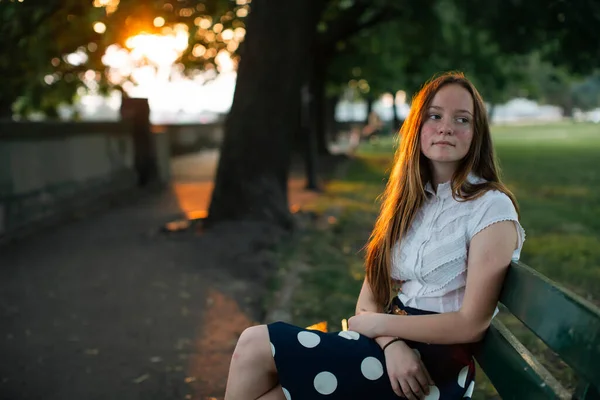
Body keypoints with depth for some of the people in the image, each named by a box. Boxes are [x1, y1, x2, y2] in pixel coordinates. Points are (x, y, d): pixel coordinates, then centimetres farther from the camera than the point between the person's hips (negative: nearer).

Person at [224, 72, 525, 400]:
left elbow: (472, 324, -14)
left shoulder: (493, 208, -9)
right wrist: (392, 343, -16)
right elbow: (370, 298, 5)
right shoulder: (410, 199, 11)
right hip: (395, 344, 6)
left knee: (255, 347, -15)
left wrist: (377, 325, -8)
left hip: (436, 367, -6)